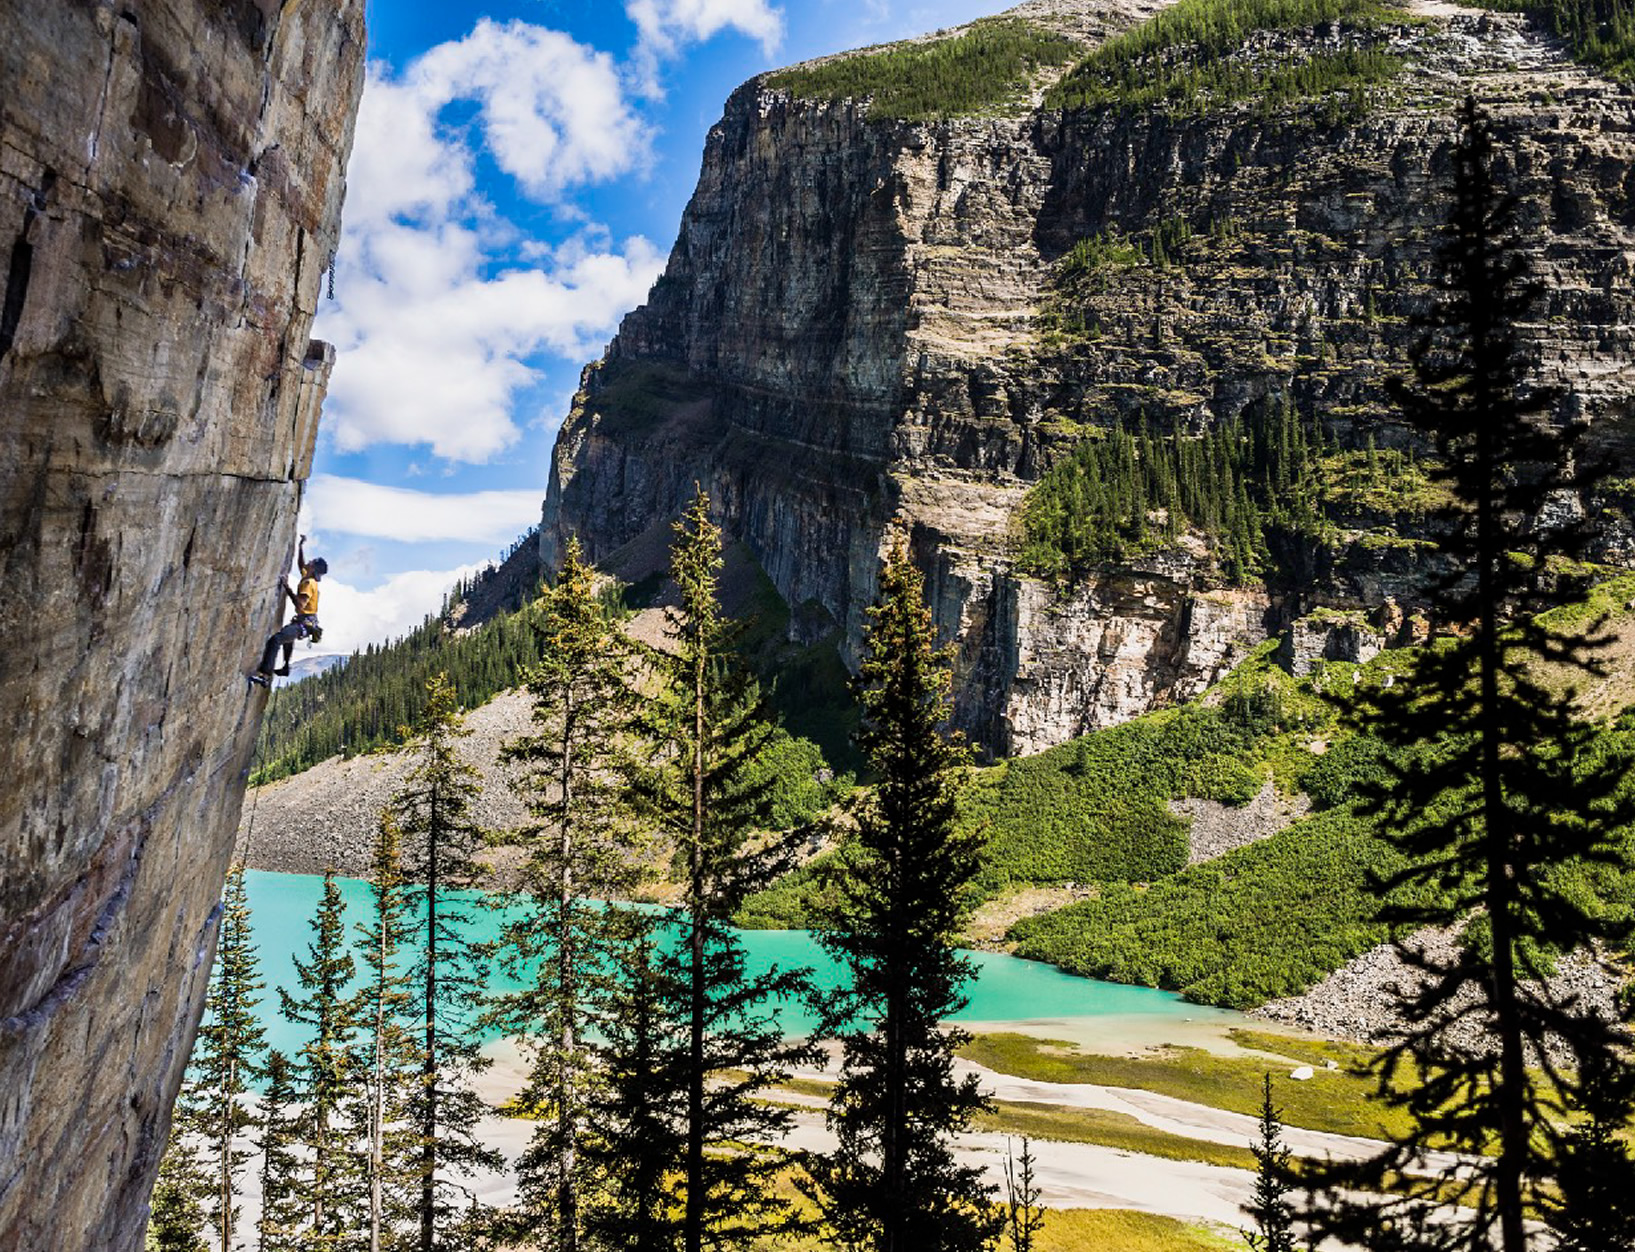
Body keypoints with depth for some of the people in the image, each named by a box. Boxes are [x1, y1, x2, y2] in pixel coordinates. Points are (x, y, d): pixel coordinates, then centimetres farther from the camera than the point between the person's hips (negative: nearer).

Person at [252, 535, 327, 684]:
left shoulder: (309, 583, -16)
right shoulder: (307, 577, 12)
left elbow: (300, 604, -28)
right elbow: (301, 563, 32)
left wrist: (287, 588, -24)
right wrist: (301, 545, 28)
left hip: (305, 623, -11)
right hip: (305, 622, 11)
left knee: (275, 640, -28)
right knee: (288, 636, 41)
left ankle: (264, 675, -39)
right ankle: (286, 668, 55)